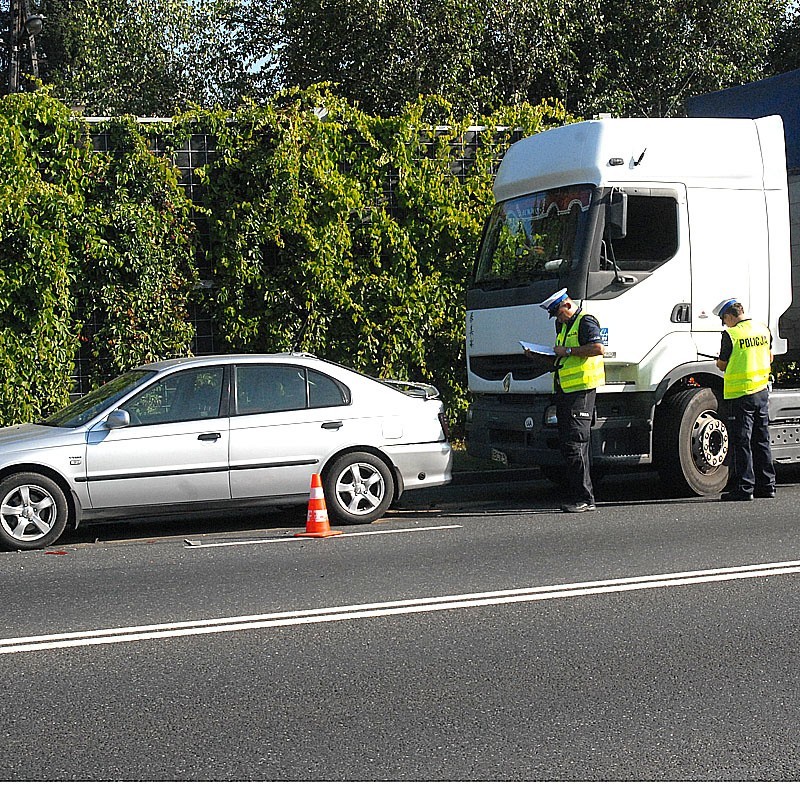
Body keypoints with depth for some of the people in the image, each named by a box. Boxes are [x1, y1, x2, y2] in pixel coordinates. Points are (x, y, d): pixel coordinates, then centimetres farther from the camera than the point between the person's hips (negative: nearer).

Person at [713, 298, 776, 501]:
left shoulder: (731, 335, -15)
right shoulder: (764, 330, 5)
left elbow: (722, 365, -6)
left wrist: (719, 361, 15)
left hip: (741, 394, -6)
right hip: (762, 391, 6)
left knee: (742, 442, -2)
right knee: (762, 441, 14)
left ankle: (744, 488, -2)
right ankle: (766, 486, 18)